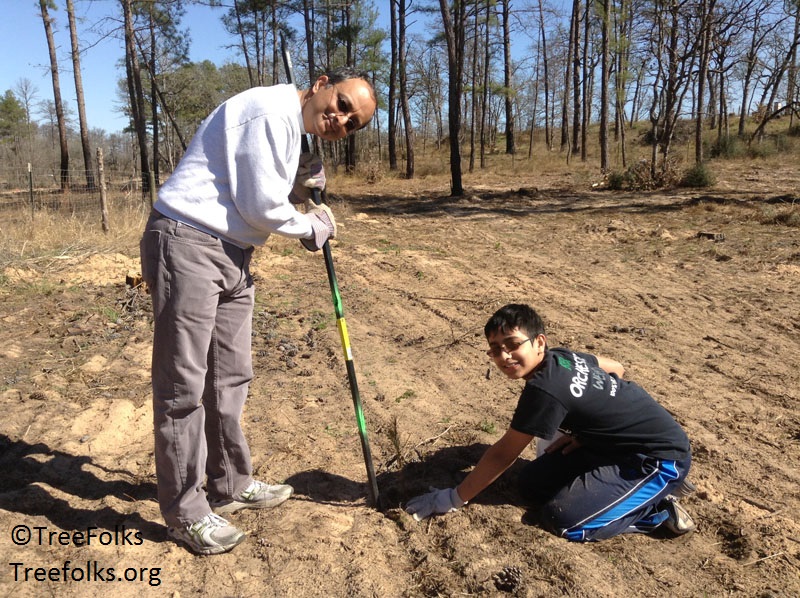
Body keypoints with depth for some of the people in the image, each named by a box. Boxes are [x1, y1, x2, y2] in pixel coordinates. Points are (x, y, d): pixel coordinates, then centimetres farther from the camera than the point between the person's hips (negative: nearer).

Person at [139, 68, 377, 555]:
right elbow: (261, 208, -17)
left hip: (231, 254, 10)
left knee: (231, 377, 15)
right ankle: (184, 511, 10)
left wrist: (300, 186, 1)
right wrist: (313, 226, -1)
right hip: (188, 245, -10)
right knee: (183, 384, -2)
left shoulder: (291, 128, 18)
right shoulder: (271, 111, -13)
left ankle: (230, 485, 29)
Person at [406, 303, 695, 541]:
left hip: (662, 459, -9)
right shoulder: (563, 357, -4)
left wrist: (453, 499, -9)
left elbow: (502, 456, -20)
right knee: (533, 483, 4)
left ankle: (659, 506, -2)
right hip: (622, 443, 10)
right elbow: (616, 368, 15)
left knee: (562, 520, -20)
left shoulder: (544, 390, -29)